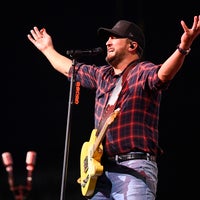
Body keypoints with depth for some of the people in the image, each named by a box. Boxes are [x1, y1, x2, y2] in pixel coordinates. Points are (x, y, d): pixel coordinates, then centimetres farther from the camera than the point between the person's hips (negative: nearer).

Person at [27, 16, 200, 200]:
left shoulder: (143, 72, -3)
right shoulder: (102, 75, 22)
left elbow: (163, 74, -25)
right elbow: (70, 68, 39)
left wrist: (183, 47, -43)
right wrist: (48, 49, 51)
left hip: (134, 169, -8)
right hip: (101, 169, 8)